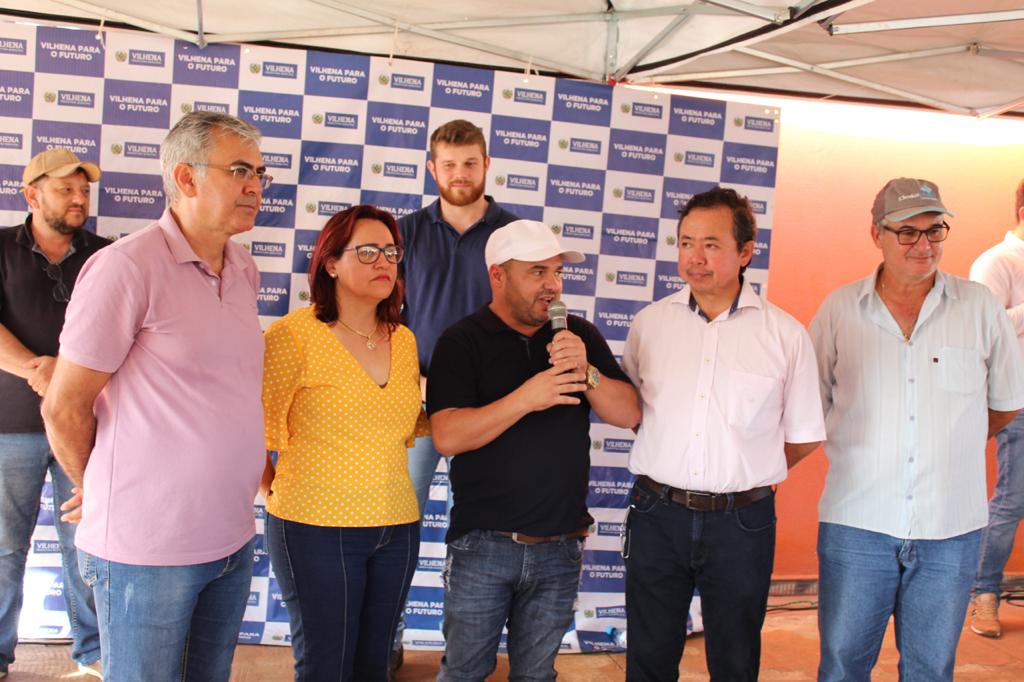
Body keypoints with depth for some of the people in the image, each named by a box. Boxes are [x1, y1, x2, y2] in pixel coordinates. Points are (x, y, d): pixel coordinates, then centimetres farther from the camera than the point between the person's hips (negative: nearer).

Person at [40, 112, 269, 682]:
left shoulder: (245, 270, 7)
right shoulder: (127, 266, -15)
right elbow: (65, 407, -9)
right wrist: (103, 496, 4)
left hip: (235, 538, 7)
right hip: (147, 549, -6)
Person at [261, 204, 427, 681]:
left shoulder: (404, 340, 8)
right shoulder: (293, 334, -11)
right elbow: (257, 431, -8)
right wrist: (278, 492, -2)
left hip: (397, 529, 6)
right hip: (318, 529, -5)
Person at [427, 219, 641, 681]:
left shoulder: (580, 335, 5)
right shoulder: (462, 342, -6)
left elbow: (630, 415, 0)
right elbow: (446, 436, -17)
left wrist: (586, 373, -17)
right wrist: (526, 397, -28)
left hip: (559, 545, 3)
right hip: (483, 543, -3)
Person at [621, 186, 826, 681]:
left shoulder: (785, 335, -4)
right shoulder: (650, 323, 1)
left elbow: (804, 436, 3)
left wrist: (745, 474, 5)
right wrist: (670, 469, 6)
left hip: (742, 523, -1)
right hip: (658, 514, 1)